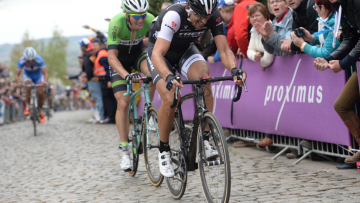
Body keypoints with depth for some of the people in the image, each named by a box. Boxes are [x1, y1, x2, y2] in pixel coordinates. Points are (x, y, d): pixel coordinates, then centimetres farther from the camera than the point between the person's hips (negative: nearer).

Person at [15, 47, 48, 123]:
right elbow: (17, 74, -32)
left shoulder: (39, 60, -36)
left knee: (40, 93, -12)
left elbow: (45, 73, -37)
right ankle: (28, 107, -12)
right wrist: (18, 82, -51)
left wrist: (45, 81, -56)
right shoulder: (22, 61, -34)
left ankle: (41, 111, 11)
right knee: (28, 88, -29)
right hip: (27, 75, 0)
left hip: (38, 75, 0)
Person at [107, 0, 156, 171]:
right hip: (120, 59, -2)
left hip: (138, 53, 2)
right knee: (123, 103, -11)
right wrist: (126, 75, -53)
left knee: (151, 72, -34)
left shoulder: (150, 20, -28)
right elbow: (111, 56, -38)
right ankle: (124, 151, -3)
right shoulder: (116, 23, -35)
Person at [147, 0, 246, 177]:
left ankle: (205, 140, -21)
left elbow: (224, 50, -26)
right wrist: (169, 77, -63)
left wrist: (234, 70, -47)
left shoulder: (214, 17, -26)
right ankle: (164, 151, -1)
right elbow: (157, 54, -45)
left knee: (203, 77, -28)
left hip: (185, 50, 3)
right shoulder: (174, 16, -38)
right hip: (161, 53, -3)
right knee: (169, 100, -23)